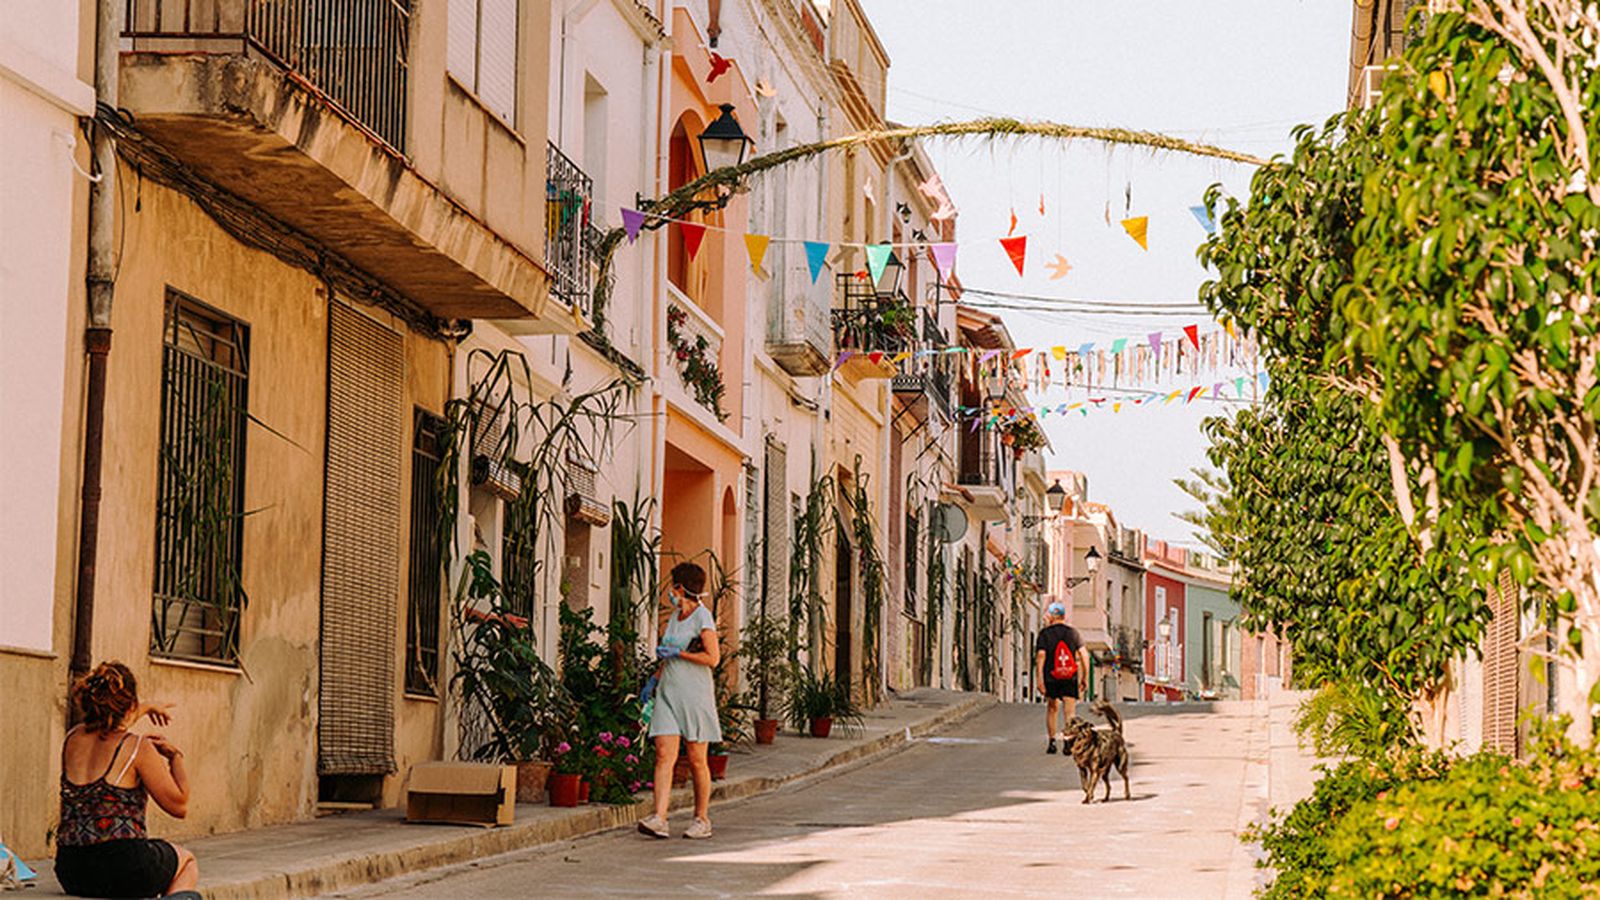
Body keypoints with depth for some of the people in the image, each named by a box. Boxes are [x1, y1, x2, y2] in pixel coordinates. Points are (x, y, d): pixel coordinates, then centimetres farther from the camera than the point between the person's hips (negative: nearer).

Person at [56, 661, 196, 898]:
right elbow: (179, 806, -4)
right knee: (187, 860, 28)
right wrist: (175, 756, 8)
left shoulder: (72, 740, 8)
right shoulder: (138, 748, -9)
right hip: (123, 866, -6)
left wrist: (147, 708, 49)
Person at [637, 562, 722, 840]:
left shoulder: (702, 617, -8)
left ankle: (702, 819, 14)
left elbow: (712, 658, -16)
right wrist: (654, 681, 20)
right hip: (668, 693, 6)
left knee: (697, 761, 2)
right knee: (664, 755, -8)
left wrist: (676, 654, -13)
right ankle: (659, 818, -17)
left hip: (694, 694, -6)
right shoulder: (675, 615, 15)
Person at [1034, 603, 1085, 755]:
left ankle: (1052, 741, 15)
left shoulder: (1045, 633, 0)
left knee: (1051, 708, 16)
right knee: (1069, 710, -5)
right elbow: (1083, 654, 3)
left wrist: (1039, 679, -11)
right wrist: (1085, 677, 10)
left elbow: (1040, 655, -9)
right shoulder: (1072, 632, 6)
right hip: (1070, 679, 0)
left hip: (1050, 678, 0)